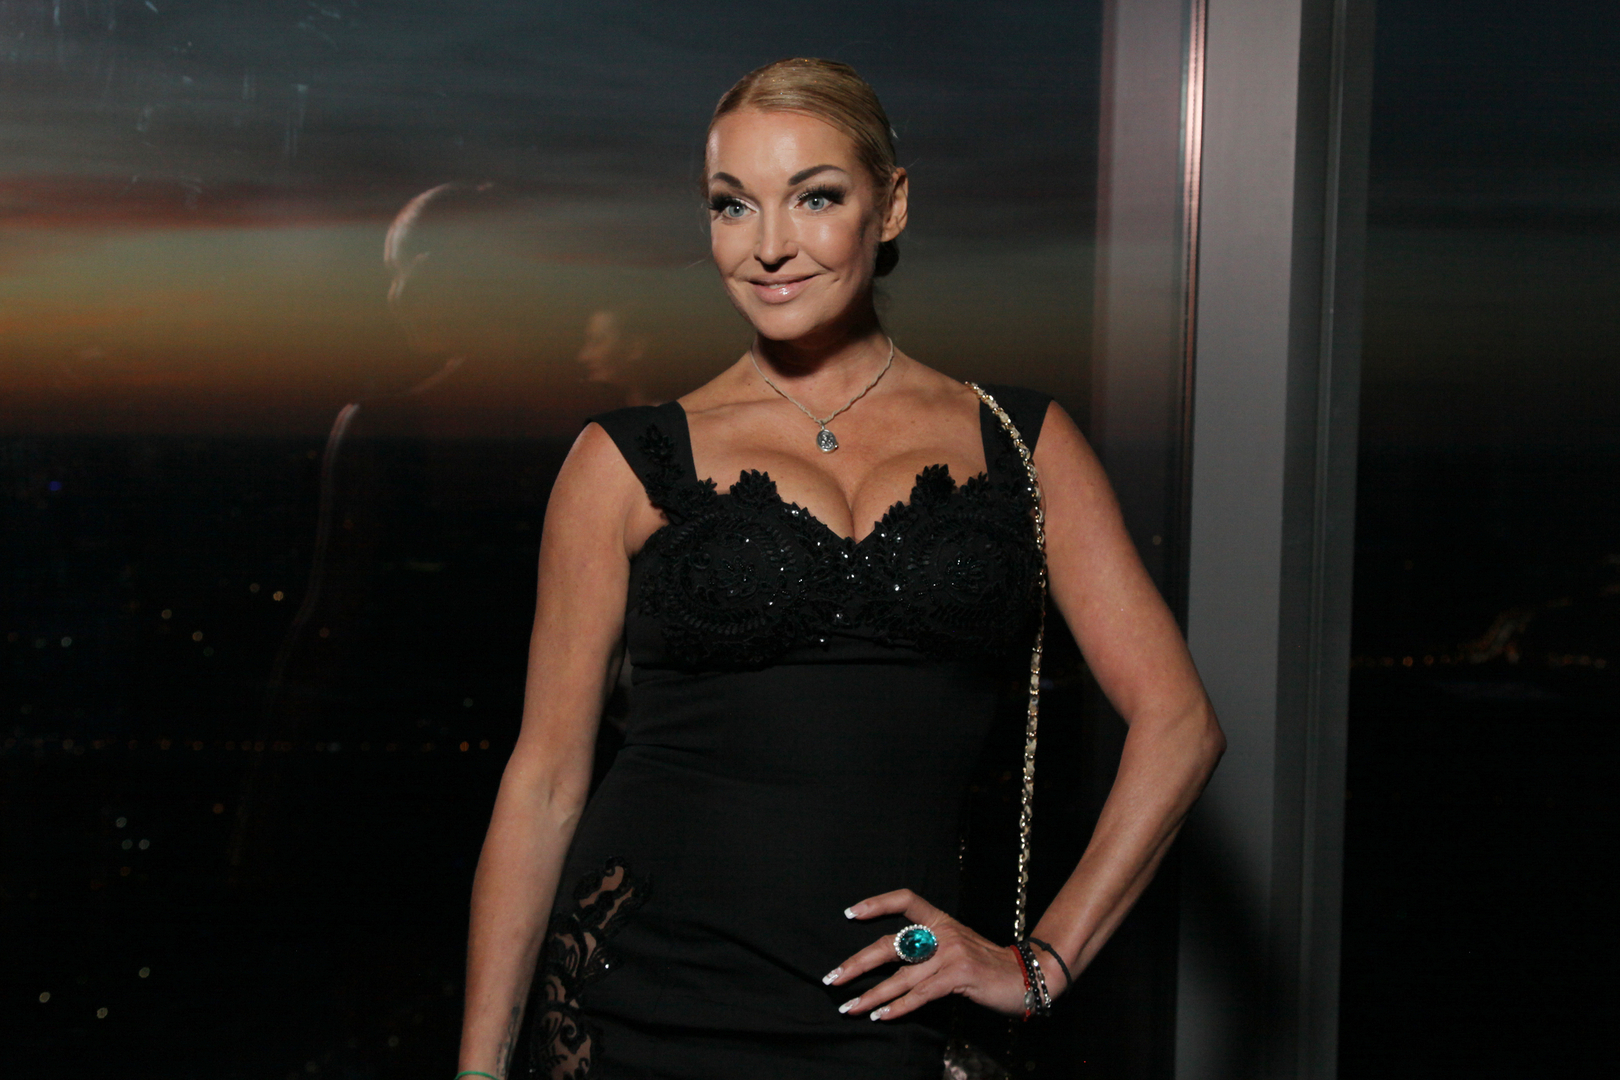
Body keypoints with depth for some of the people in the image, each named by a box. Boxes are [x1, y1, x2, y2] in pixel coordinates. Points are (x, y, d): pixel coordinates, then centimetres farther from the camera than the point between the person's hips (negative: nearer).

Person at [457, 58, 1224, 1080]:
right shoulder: (627, 464, 2)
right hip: (640, 987, -1)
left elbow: (1176, 721, 5)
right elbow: (546, 778, 3)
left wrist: (1042, 963, -1)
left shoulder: (1019, 444, 6)